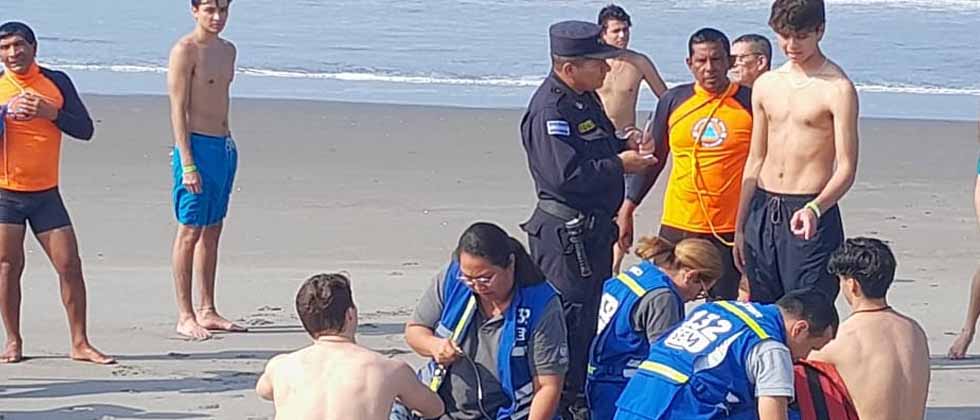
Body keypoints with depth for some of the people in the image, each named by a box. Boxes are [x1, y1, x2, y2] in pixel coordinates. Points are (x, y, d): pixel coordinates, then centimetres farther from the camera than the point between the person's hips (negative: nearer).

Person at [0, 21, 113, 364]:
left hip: (45, 193, 2)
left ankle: (80, 344, 4)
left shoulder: (56, 82, 4)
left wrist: (51, 113, -14)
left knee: (70, 264, -3)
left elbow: (85, 130, 1)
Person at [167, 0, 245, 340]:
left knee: (212, 230, 12)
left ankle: (207, 312, 18)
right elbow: (178, 110, -15)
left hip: (224, 146, 8)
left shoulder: (227, 50, 14)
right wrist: (187, 164, -20)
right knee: (190, 231, -4)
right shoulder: (185, 50, -11)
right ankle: (185, 317, -1)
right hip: (197, 146, -8)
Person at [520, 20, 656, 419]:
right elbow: (565, 176, -27)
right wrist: (619, 164, -18)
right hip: (565, 232, -10)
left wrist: (626, 146, 5)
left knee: (590, 315, 18)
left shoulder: (587, 99, 11)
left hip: (594, 227, 10)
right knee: (569, 317, -6)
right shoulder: (549, 109, -20)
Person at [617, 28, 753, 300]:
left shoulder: (749, 102, -1)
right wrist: (628, 207, 12)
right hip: (678, 226, 2)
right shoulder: (674, 101, 6)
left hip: (732, 229, -2)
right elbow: (653, 158, 15)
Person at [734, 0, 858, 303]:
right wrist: (740, 226, 15)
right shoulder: (766, 85, 12)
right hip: (762, 211, 6)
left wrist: (815, 209, -29)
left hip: (808, 214, -6)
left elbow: (846, 169, -12)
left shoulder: (837, 89, -8)